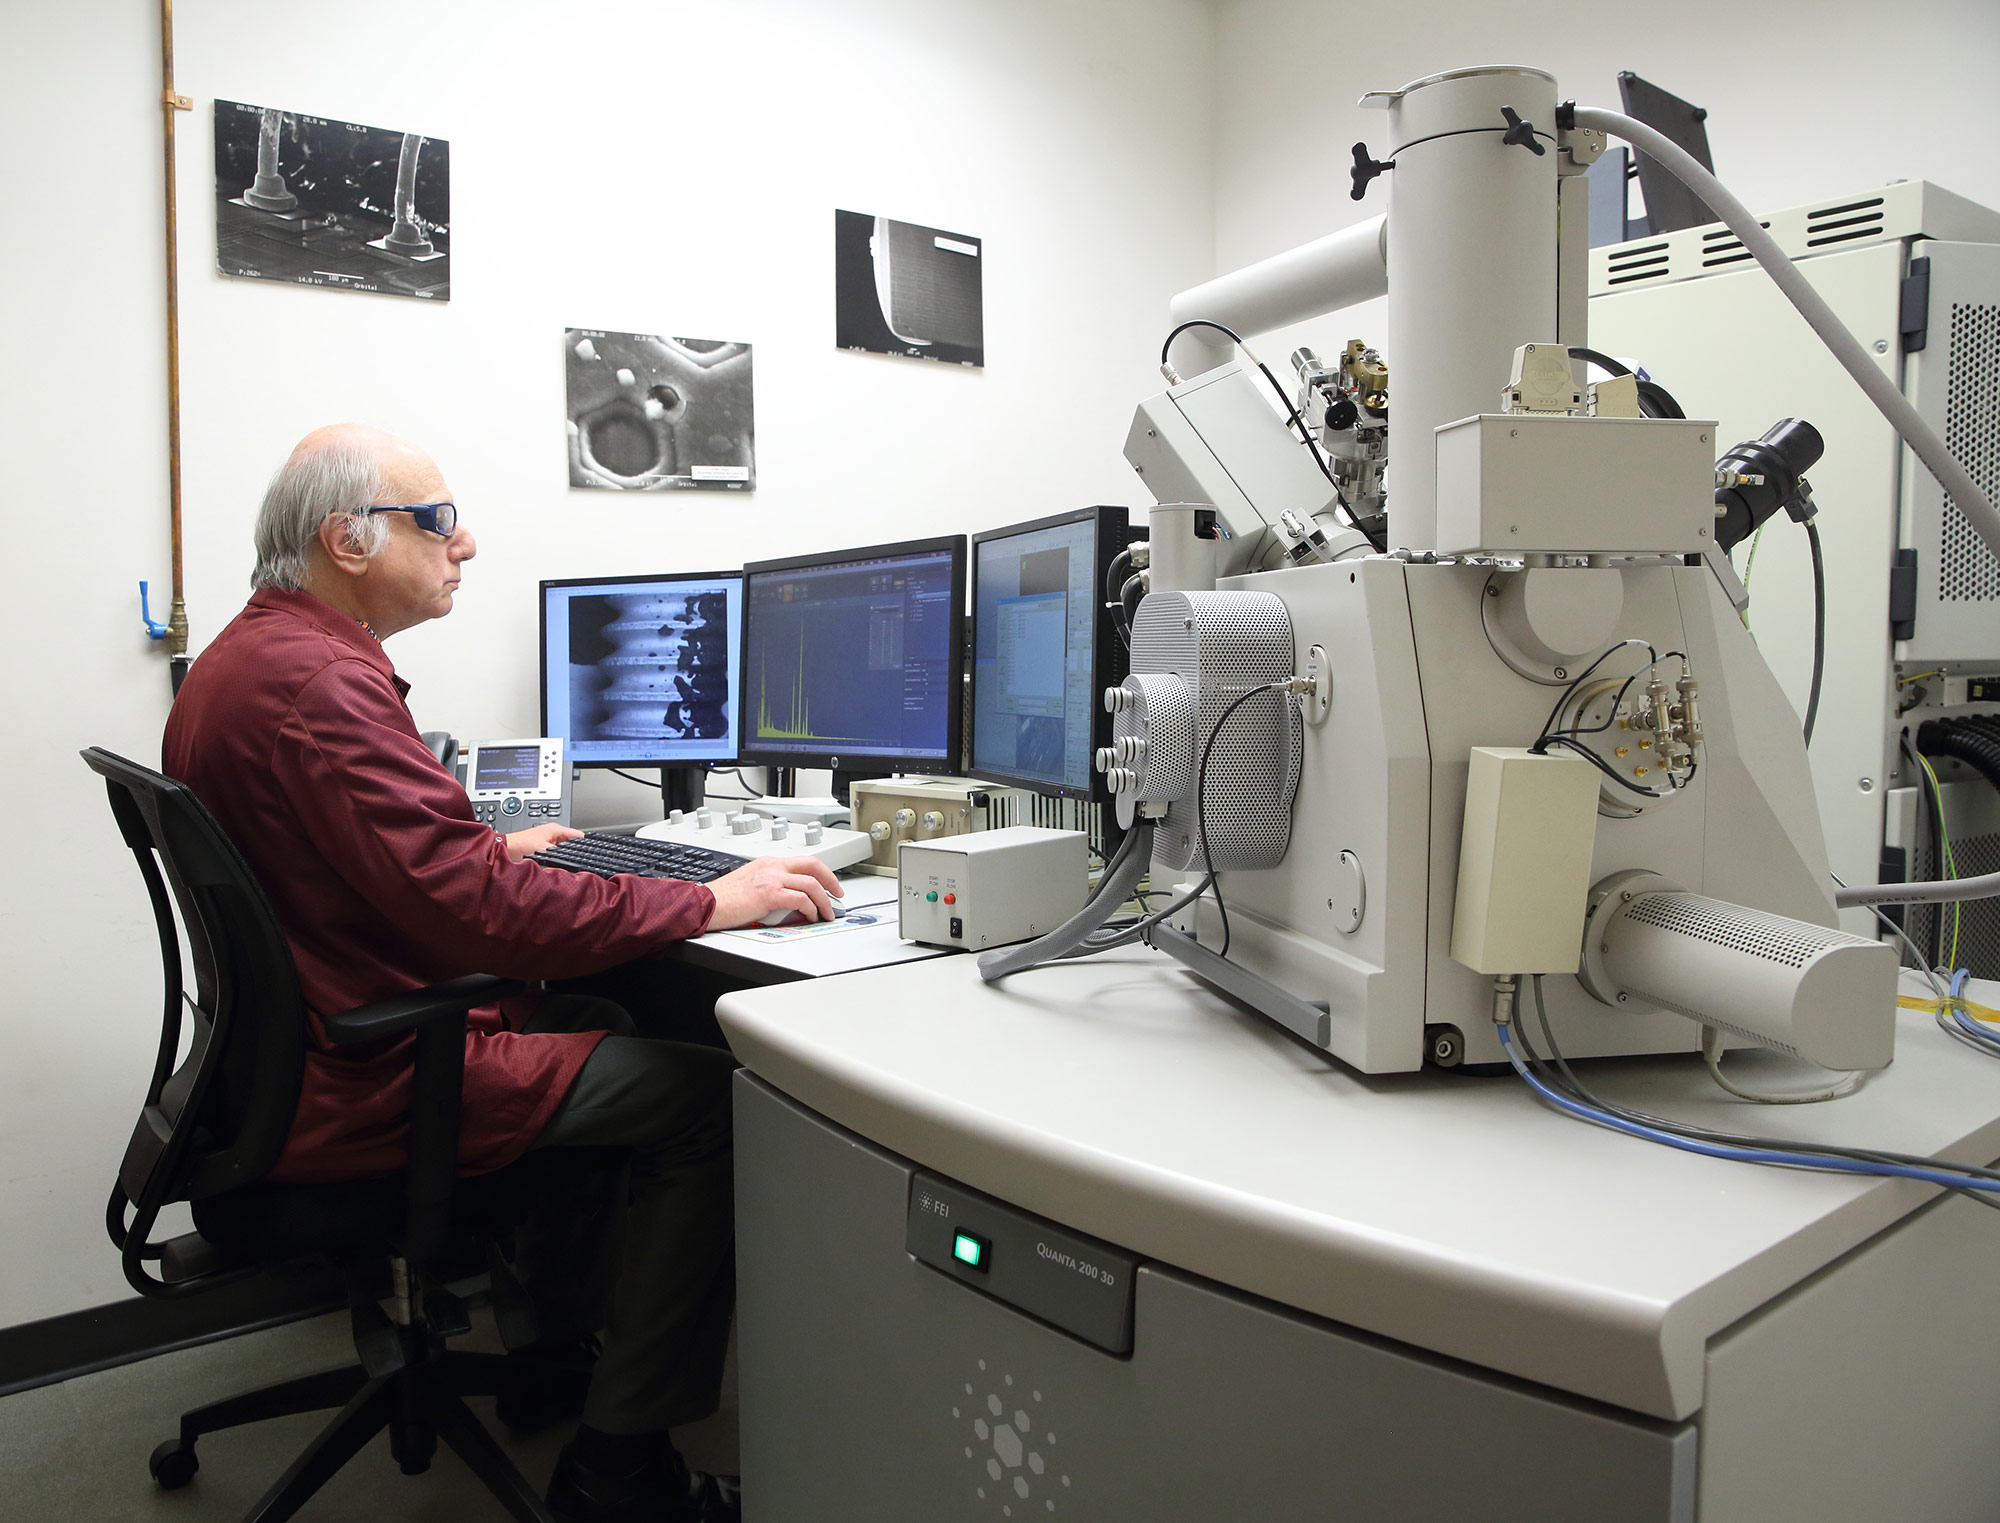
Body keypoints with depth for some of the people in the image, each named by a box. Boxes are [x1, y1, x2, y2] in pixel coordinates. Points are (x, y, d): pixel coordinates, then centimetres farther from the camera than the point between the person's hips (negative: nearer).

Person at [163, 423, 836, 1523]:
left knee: (583, 1017, 23)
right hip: (366, 1090, -11)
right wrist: (711, 902, -24)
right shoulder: (317, 679, -23)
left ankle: (554, 1349, 31)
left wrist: (493, 853, 21)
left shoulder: (240, 656, 12)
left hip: (291, 1053, 11)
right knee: (709, 1092, -12)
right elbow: (477, 908, -31)